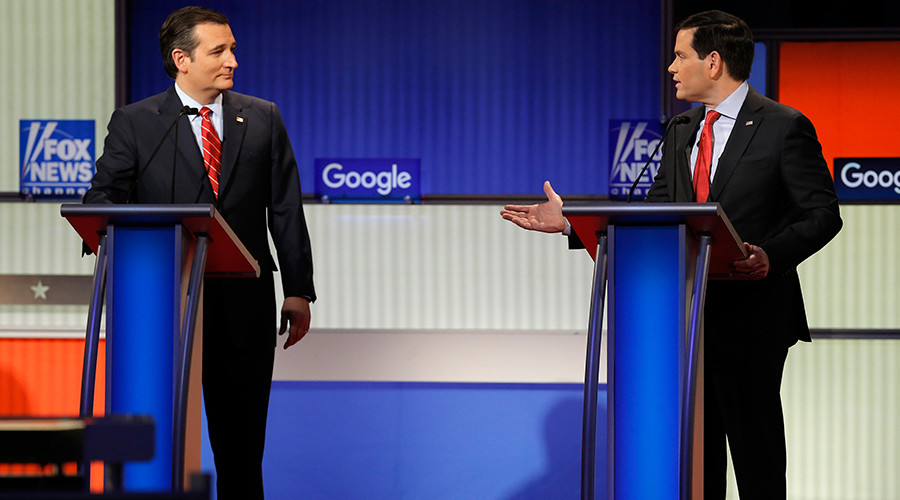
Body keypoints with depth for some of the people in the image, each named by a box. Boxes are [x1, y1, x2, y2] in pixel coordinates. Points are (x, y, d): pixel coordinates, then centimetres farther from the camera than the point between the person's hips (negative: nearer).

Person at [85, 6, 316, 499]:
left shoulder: (263, 119, 10)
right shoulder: (134, 123, 3)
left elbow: (287, 212, 10)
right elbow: (102, 200, 0)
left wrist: (298, 291, 3)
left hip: (244, 306, 2)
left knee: (241, 447, 4)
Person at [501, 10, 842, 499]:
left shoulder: (784, 127, -7)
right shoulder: (681, 131, 15)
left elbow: (822, 213, -8)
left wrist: (772, 256, -25)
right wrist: (571, 220, 9)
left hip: (750, 316, -7)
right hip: (689, 313, 7)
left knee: (756, 450, -2)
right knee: (696, 449, 11)